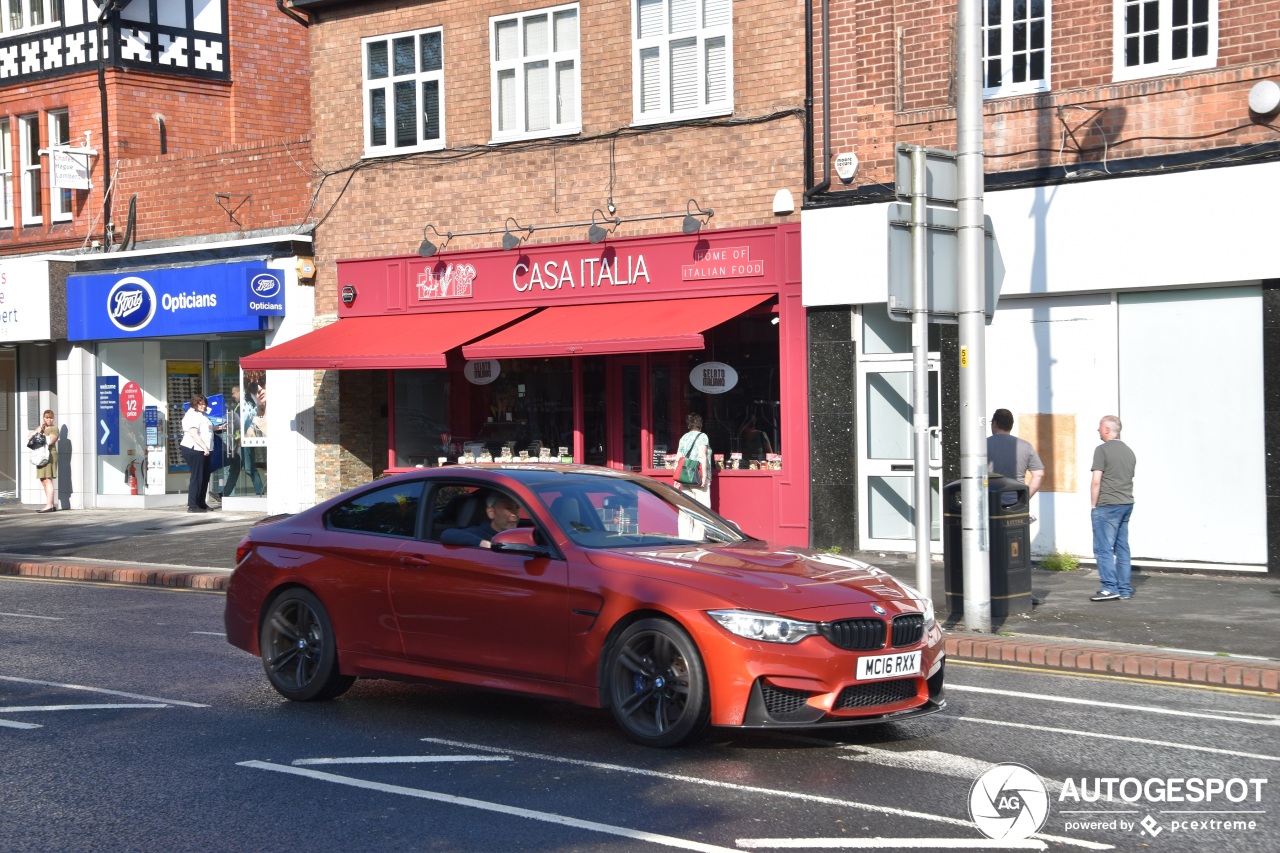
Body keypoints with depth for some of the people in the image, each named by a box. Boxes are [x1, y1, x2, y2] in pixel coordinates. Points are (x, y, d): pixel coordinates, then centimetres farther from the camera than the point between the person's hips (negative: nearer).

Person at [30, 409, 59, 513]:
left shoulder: (54, 428, -5)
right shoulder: (40, 428, 18)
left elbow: (50, 441, -20)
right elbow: (30, 437, 5)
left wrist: (41, 435, -4)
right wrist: (40, 428, -4)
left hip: (49, 456, -9)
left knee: (47, 480, -12)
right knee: (44, 481, 9)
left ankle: (49, 505, -14)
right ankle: (52, 505, 12)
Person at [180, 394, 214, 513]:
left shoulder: (200, 415, 20)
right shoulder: (193, 415, -13)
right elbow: (194, 434, -22)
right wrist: (205, 448, -23)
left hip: (202, 451, 11)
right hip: (194, 450, -11)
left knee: (205, 477, 14)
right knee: (197, 477, -9)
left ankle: (201, 503, 23)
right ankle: (192, 505, -6)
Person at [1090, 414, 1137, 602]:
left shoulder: (1102, 450, -10)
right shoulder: (1129, 452, 14)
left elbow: (1096, 481, -14)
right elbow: (1129, 479, 17)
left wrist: (1093, 505, -6)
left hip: (1107, 506, -8)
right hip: (1127, 504, 8)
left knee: (1103, 548, -4)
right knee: (1122, 548, 10)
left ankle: (1110, 588, -9)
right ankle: (1124, 590, 11)